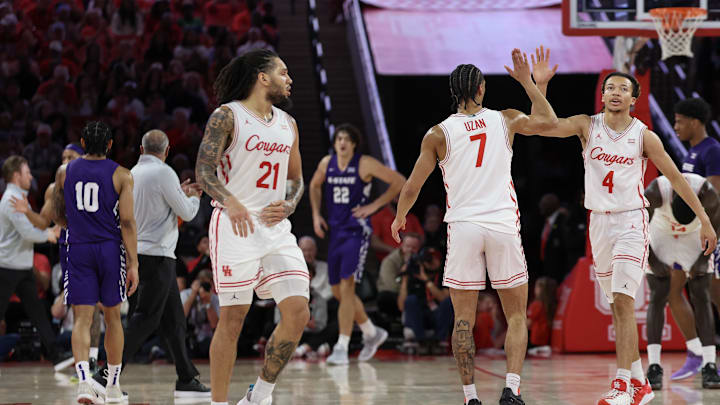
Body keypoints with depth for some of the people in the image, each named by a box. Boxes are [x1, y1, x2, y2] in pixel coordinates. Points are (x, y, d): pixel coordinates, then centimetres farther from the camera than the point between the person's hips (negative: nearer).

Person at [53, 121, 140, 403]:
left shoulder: (64, 172, 4)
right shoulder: (121, 175, -3)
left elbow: (59, 218, 13)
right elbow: (127, 222, -9)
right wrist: (133, 264, -8)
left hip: (78, 250, 1)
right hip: (110, 249, -1)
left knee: (82, 319, -3)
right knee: (112, 316, 13)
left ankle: (83, 380, -25)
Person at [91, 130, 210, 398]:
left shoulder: (132, 174, 12)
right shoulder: (164, 173, -12)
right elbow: (186, 213, -6)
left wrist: (180, 194, 29)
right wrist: (194, 198, 15)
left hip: (137, 253, 9)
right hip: (157, 255, -9)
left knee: (173, 321, 12)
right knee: (144, 320, -10)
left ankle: (187, 380, 15)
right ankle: (106, 375, -16)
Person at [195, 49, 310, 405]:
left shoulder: (287, 124, 16)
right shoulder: (227, 116, -3)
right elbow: (204, 169, -11)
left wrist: (288, 205, 1)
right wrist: (230, 202, -29)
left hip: (276, 228, 6)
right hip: (235, 226, -6)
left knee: (297, 312, -6)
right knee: (233, 318, -3)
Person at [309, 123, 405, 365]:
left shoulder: (365, 164, -9)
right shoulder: (326, 164, 6)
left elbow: (399, 181, -6)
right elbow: (315, 186, 26)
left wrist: (375, 205, -9)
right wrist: (316, 214, 14)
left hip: (357, 230, -6)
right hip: (335, 231, 6)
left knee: (347, 286, -16)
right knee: (338, 290, 11)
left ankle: (342, 347, -16)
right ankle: (372, 333, 31)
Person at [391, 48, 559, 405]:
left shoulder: (439, 134, 2)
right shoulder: (506, 120, 5)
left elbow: (411, 189, 5)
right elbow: (549, 121, 23)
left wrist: (399, 218, 24)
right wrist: (527, 82, 27)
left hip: (463, 228, -1)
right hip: (503, 225, 1)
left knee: (464, 319, 5)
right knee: (516, 315, 9)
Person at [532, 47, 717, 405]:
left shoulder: (644, 136, -5)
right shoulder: (587, 125, 1)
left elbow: (676, 178, 0)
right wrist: (539, 85, -21)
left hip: (631, 221, -4)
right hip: (599, 223, 4)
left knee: (623, 300, -16)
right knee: (617, 306, 8)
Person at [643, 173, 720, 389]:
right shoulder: (654, 193, -35)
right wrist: (653, 262, -15)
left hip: (695, 236, 1)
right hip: (661, 234, -1)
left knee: (701, 296, -9)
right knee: (658, 297, -12)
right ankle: (654, 367, -13)